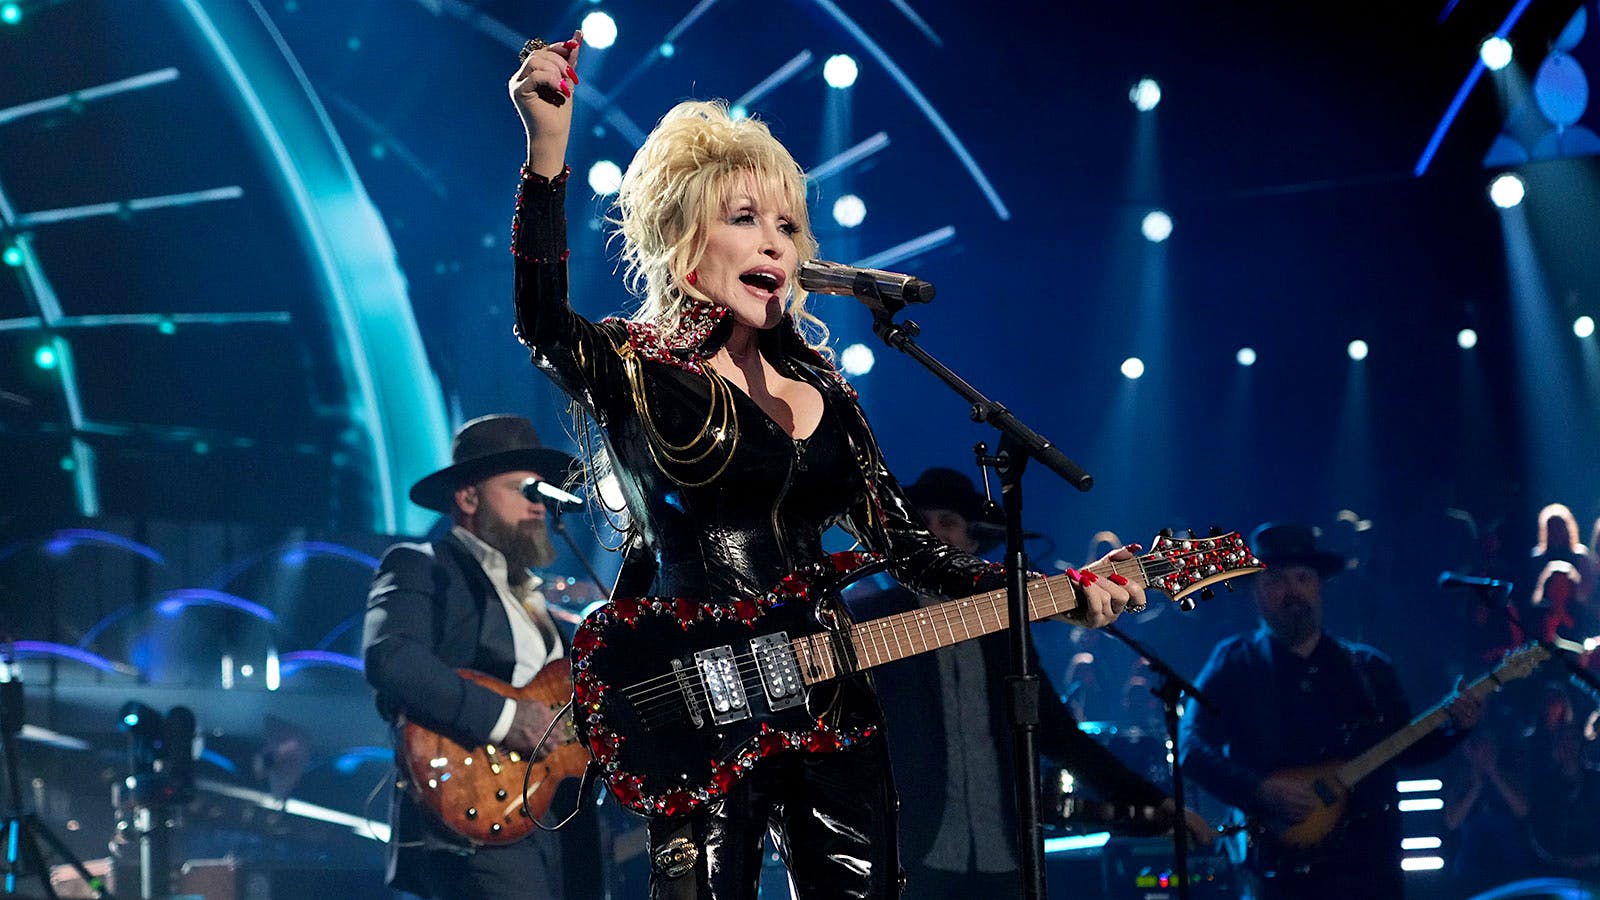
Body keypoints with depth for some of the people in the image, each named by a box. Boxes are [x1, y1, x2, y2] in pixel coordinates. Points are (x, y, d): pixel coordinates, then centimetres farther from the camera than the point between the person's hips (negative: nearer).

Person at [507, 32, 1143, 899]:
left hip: (832, 717, 6)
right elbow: (541, 322, -23)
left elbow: (907, 549, 13)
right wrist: (548, 146, -36)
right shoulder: (634, 369, -2)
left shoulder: (823, 397, 15)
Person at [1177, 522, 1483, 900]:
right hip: (1281, 867, -3)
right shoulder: (1235, 664, 4)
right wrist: (1260, 790, -19)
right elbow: (1192, 745, -6)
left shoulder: (1368, 668, 14)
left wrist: (1455, 726, -2)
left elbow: (1408, 749, 17)